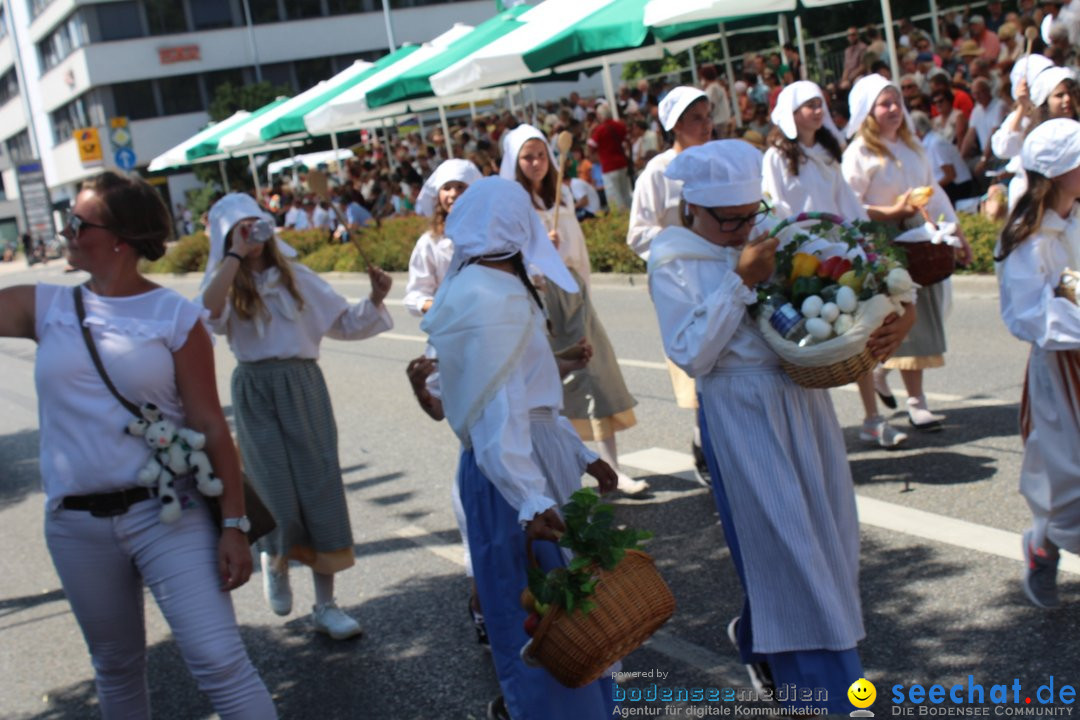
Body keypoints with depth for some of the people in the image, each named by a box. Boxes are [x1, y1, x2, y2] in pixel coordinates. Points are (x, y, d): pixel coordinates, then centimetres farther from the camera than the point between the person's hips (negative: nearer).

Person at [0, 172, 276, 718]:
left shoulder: (176, 317, -5)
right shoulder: (45, 307, 5)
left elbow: (211, 426, -6)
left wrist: (233, 523, -8)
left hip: (168, 512, -4)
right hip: (76, 525, 4)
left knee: (221, 663, -10)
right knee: (116, 667, 18)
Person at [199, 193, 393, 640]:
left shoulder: (294, 277, 10)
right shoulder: (227, 284, 3)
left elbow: (344, 322, 10)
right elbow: (209, 309, -23)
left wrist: (374, 299, -7)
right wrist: (235, 254, -19)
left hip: (304, 388, 2)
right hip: (256, 393, -2)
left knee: (320, 490, 1)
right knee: (279, 496, -9)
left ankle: (325, 606, 11)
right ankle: (275, 559, 27)